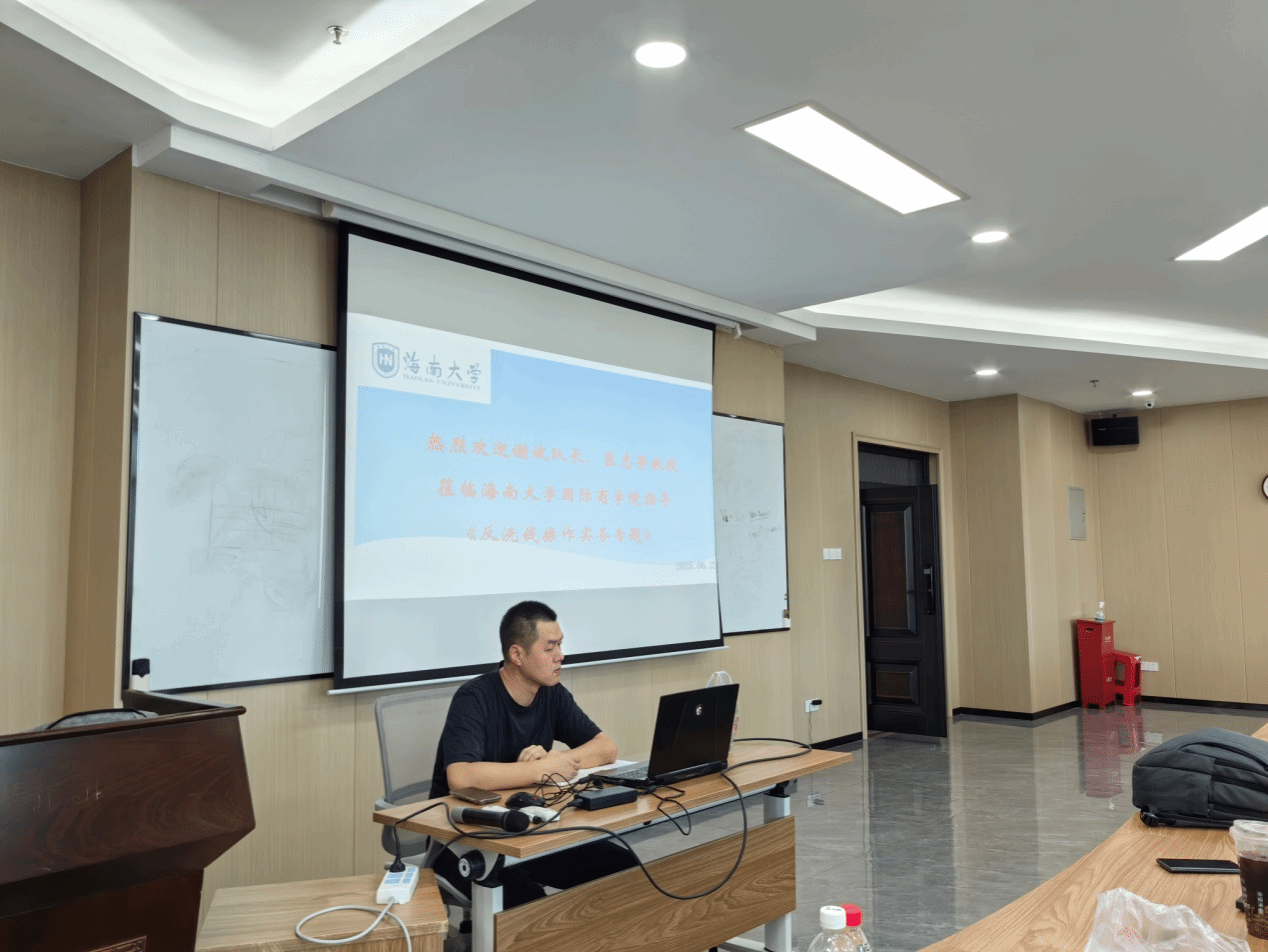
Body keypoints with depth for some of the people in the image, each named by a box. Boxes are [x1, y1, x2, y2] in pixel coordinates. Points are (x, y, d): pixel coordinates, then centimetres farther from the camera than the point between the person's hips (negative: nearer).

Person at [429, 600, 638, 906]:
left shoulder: (553, 694, 3)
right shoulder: (474, 699, -18)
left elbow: (606, 747, 2)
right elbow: (460, 778, -33)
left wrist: (555, 758, -17)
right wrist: (543, 770, -24)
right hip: (466, 841, -6)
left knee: (624, 867, -11)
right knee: (528, 901, -33)